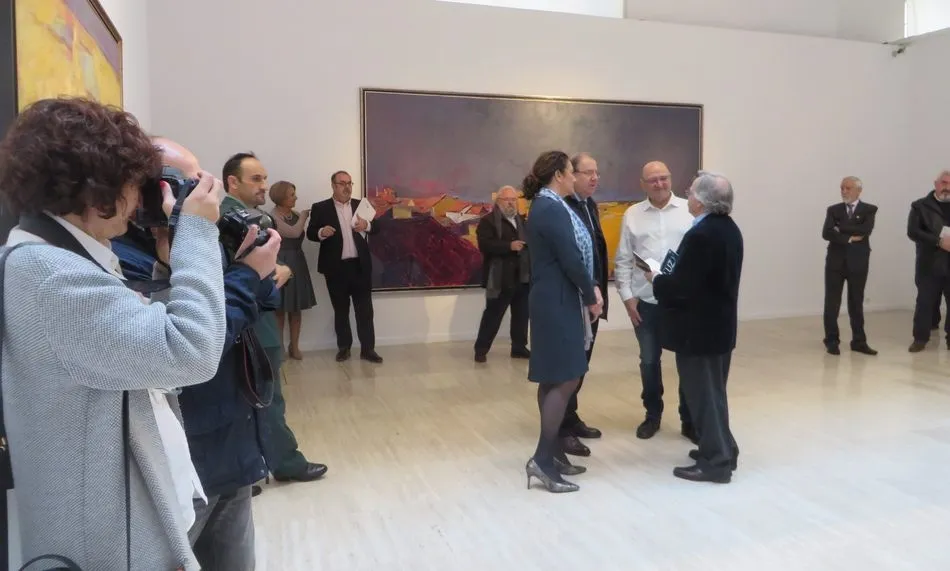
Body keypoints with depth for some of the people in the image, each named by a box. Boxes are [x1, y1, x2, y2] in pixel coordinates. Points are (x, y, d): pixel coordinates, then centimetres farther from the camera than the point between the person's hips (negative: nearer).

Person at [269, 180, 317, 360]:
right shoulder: (272, 216, -12)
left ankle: (294, 346, 17)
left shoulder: (295, 214, 9)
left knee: (296, 308, 9)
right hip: (280, 264, -6)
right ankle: (279, 347, 11)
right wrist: (304, 215, -9)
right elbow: (294, 232, -23)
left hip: (297, 263, 6)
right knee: (280, 308, 2)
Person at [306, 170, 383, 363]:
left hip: (360, 265, 2)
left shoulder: (361, 205, 8)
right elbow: (310, 233, -3)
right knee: (340, 310, 10)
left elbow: (376, 228, 4)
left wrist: (367, 225, -19)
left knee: (365, 309, 2)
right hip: (336, 267, -1)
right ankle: (343, 347, 21)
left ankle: (367, 348, 8)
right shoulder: (320, 208, 0)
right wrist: (321, 232, -25)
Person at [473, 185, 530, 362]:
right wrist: (509, 246, -25)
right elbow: (484, 244, -18)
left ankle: (519, 347, 23)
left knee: (521, 315, 11)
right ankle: (481, 349, 8)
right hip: (501, 278, -6)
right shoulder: (488, 221, -4)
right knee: (493, 315, -2)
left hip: (522, 277, 6)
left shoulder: (522, 221, 18)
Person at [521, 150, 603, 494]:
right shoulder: (552, 209, -17)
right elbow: (571, 260, -20)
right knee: (566, 379, -8)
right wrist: (591, 296, -7)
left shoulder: (548, 207, 14)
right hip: (558, 303, -10)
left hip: (557, 301, 10)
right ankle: (542, 459, -4)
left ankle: (552, 452, 21)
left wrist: (591, 289, 4)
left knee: (553, 379, 13)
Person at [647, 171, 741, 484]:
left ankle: (715, 462, 10)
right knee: (713, 391, 20)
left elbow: (681, 287, -24)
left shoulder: (700, 235, -23)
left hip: (698, 328, -10)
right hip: (720, 324, 10)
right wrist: (668, 276, 11)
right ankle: (721, 449, 32)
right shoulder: (730, 229, 7)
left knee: (702, 394, 1)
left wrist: (656, 279, -6)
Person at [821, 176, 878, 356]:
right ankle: (832, 341, 10)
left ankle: (859, 341, 17)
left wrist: (841, 228, -10)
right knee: (832, 303, 1)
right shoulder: (833, 210, 5)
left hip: (858, 262, -1)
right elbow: (826, 233, -9)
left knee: (856, 303, 8)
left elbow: (865, 230, -16)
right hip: (836, 261, 1)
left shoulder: (869, 210, 2)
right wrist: (849, 238, -15)